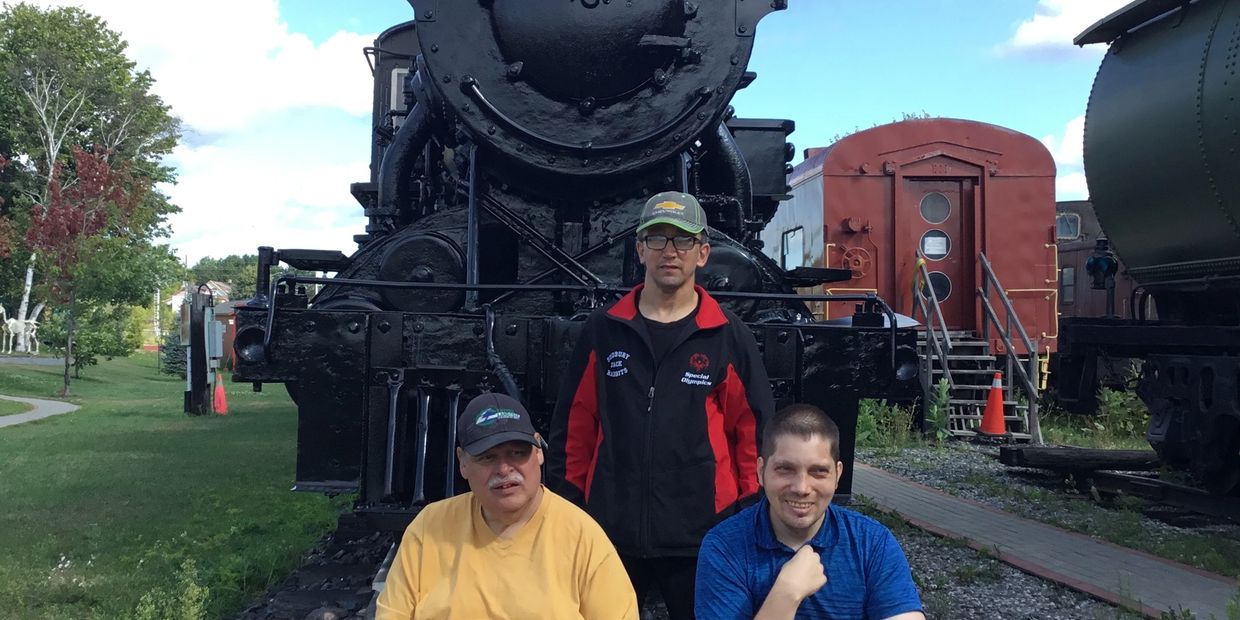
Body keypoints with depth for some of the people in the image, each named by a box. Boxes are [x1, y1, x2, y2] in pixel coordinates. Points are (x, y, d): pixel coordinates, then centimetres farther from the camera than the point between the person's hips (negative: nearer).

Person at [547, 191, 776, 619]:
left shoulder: (728, 337, 0)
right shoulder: (603, 331, 4)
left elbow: (754, 429, 2)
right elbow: (574, 426, 6)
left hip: (701, 535, -1)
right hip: (611, 531, 2)